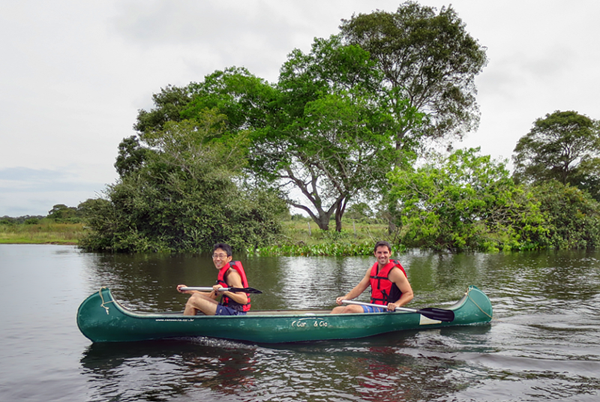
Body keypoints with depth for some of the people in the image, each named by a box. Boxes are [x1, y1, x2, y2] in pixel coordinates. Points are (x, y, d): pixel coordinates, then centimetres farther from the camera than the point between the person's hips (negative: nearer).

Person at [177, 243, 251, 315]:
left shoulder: (232, 274, -15)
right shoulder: (223, 273, 14)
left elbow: (244, 300, -24)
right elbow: (212, 296, 21)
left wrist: (225, 291, -37)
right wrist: (189, 291, 20)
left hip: (234, 313, -10)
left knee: (193, 301, -10)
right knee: (196, 296, 15)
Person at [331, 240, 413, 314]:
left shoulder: (394, 271, -10)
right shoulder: (372, 269, 11)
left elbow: (409, 294, -10)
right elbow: (360, 287, 11)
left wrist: (397, 304, -27)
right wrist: (345, 297, -5)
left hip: (385, 310, -8)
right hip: (373, 307, 8)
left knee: (350, 308, -26)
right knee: (337, 310, -4)